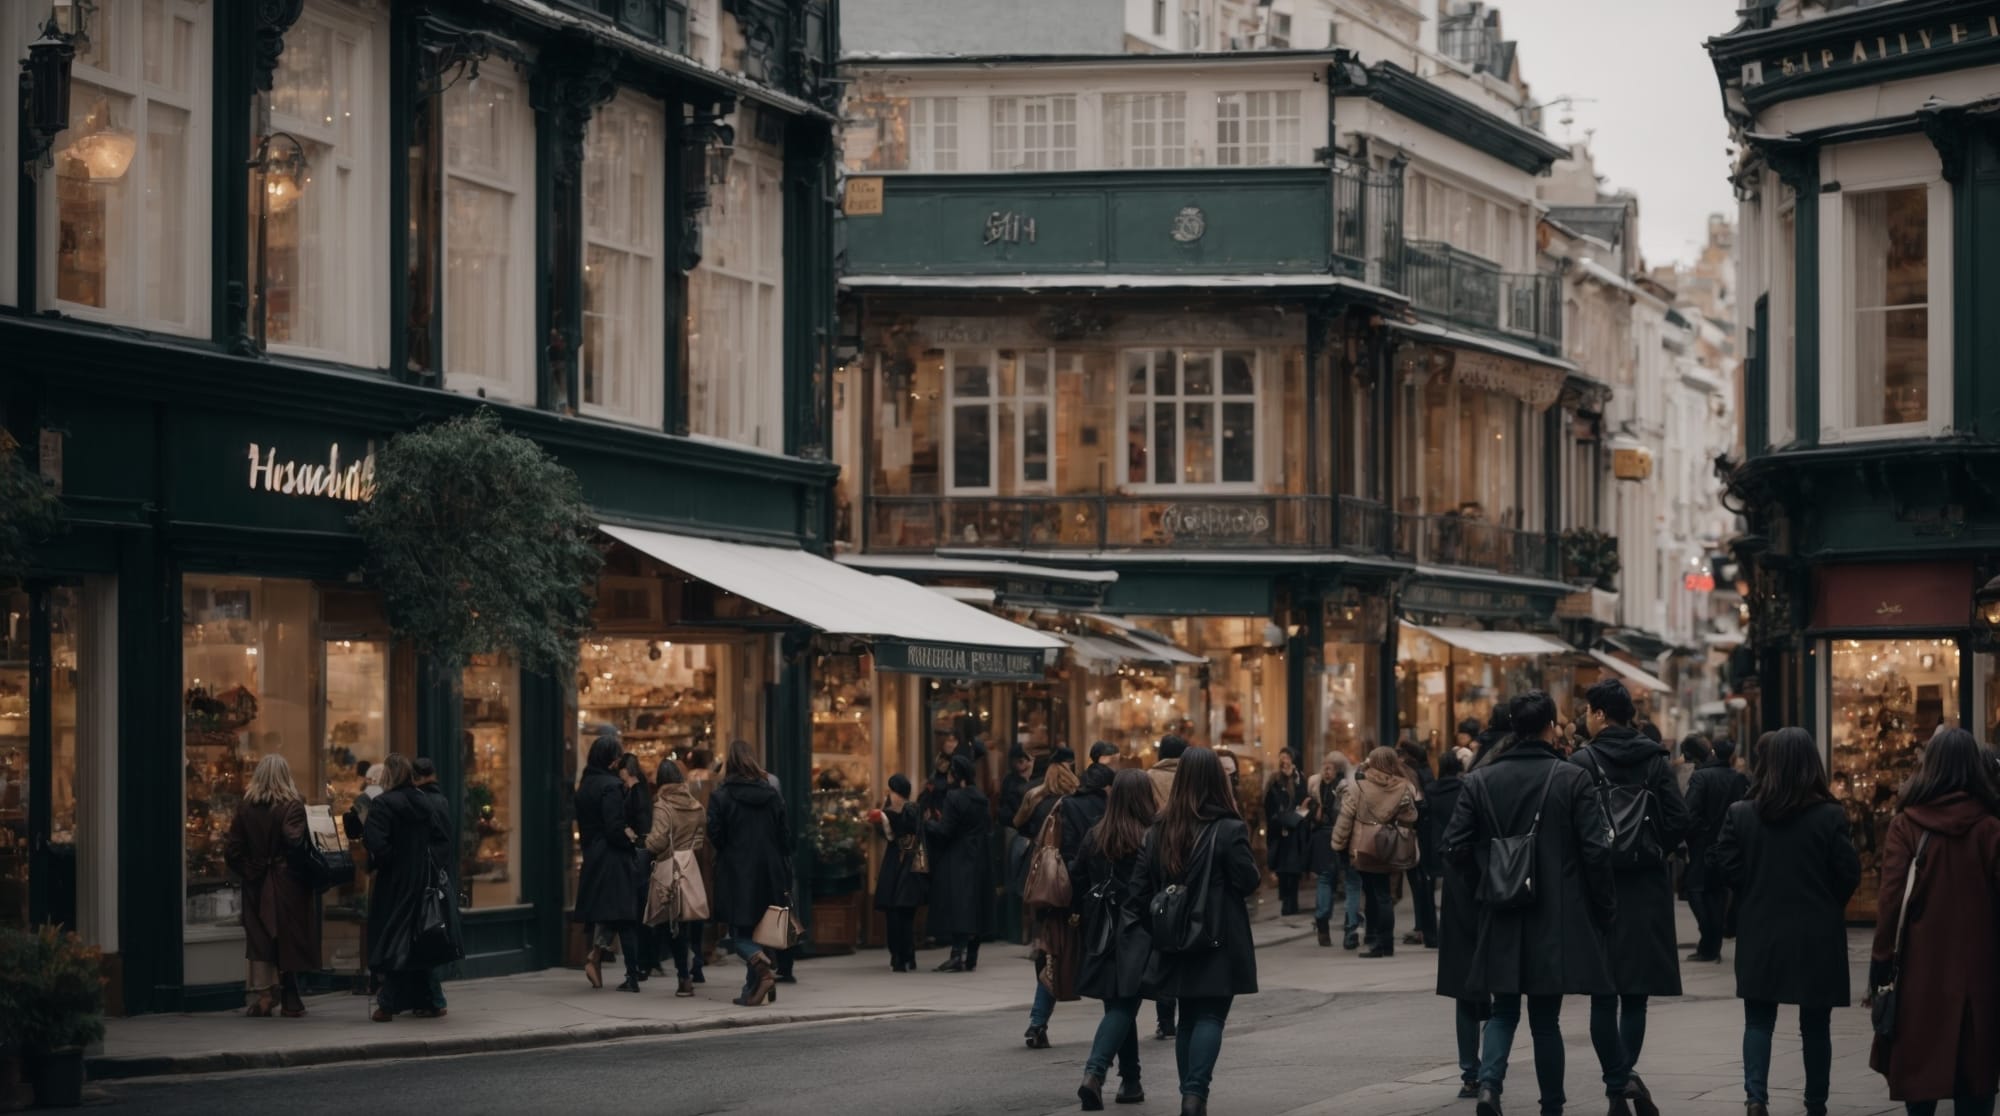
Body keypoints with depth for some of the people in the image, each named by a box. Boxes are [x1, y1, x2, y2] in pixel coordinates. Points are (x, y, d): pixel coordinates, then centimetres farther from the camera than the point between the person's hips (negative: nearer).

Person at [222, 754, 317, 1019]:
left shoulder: (245, 808, 3)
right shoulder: (292, 806, -10)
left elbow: (232, 850, 1)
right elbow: (294, 841, -23)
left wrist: (248, 872, 9)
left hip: (256, 885, 3)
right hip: (287, 883, -3)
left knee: (259, 939, 6)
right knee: (288, 940, 5)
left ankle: (260, 994, -3)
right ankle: (290, 1001, 10)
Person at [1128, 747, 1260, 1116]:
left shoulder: (1161, 830, 4)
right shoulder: (1229, 830, -13)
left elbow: (1141, 886, 4)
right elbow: (1248, 881, -12)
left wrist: (1143, 924, 10)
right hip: (1218, 940, -5)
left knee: (1188, 1017, 15)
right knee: (1211, 1016, -2)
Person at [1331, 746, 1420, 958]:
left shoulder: (1361, 787, -9)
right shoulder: (1404, 789, -7)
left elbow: (1346, 816, -7)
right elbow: (1409, 820, -4)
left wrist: (1339, 843, 1)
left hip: (1363, 851, -2)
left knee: (1373, 895, 8)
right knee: (1382, 895, 10)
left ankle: (1377, 941, 11)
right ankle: (1384, 943, 11)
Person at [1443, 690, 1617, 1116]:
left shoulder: (1479, 781, -1)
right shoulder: (1572, 779, -7)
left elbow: (1456, 849, -3)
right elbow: (1597, 850, -10)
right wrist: (1604, 908, 2)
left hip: (1501, 921, 2)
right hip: (1558, 921, -2)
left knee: (1504, 1011, 13)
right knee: (1545, 1017, 8)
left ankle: (1489, 1081, -12)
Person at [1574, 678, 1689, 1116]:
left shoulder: (1583, 761, -8)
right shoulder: (1657, 759, 1)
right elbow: (1678, 821, -4)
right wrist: (1654, 852, 12)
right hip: (1647, 889, 2)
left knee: (1603, 993, 3)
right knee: (1636, 990, 13)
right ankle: (1627, 1075, 3)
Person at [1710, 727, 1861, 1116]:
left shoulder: (1741, 814, -7)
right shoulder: (1830, 816, -10)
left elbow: (1726, 867, -5)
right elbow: (1849, 874, -8)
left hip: (1761, 935, 0)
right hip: (1817, 937, 0)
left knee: (1759, 1021, 9)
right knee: (1815, 1025, 13)